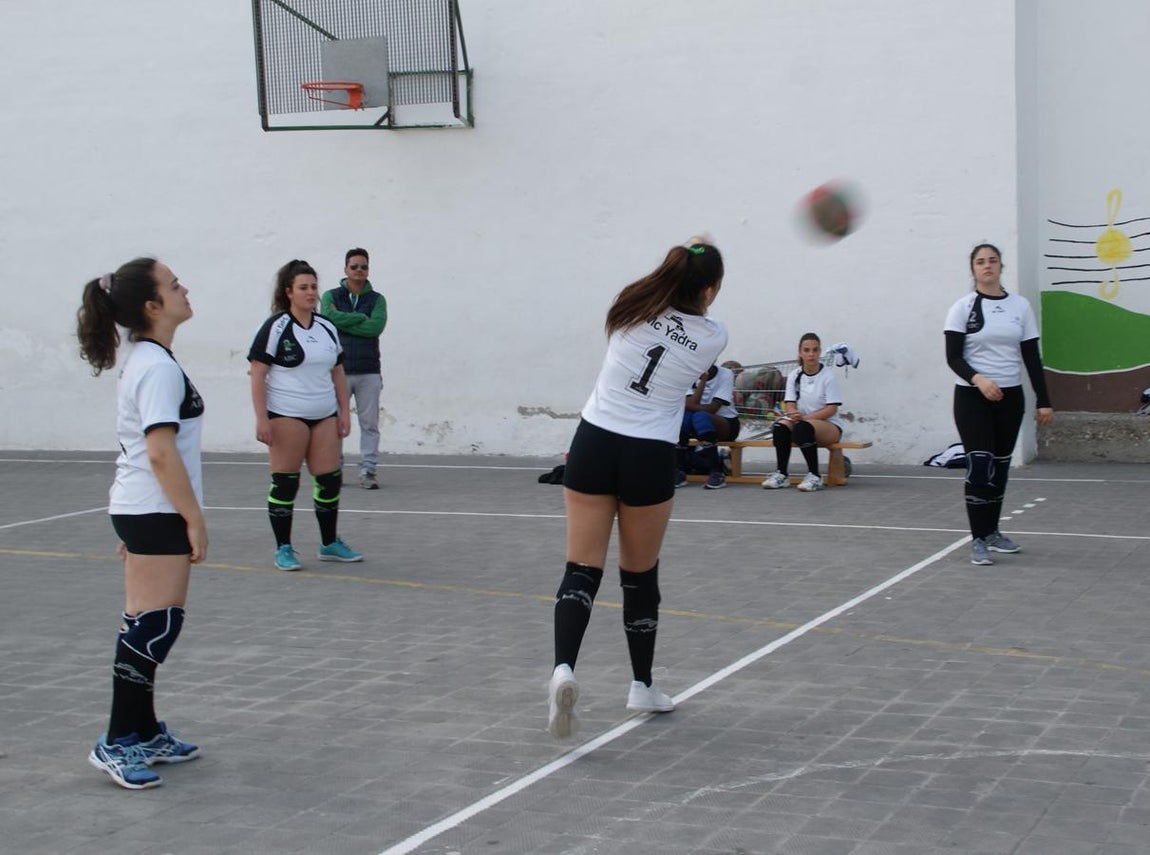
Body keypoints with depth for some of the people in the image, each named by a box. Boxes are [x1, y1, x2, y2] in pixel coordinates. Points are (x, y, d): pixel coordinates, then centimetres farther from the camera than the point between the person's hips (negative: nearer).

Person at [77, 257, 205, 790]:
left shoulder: (143, 361, 14)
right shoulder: (160, 367, -17)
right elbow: (161, 452, -22)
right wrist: (194, 519, -19)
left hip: (138, 509, 10)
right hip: (158, 512, -10)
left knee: (145, 624, 13)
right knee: (157, 624, -8)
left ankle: (144, 734, 20)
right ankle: (117, 744, -4)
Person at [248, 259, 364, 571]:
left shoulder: (327, 328, 12)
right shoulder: (276, 327, -6)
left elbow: (337, 372, 19)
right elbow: (258, 374, -9)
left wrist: (344, 412, 11)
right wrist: (261, 419, -15)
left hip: (324, 416, 6)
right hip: (286, 416, -6)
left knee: (330, 480, 7)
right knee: (284, 482, -1)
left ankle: (330, 543, 21)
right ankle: (283, 549, 8)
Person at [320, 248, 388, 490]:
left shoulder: (377, 299, 8)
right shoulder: (331, 296, 7)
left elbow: (376, 326, -10)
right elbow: (329, 317, -15)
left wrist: (343, 321, -9)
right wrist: (360, 317, -9)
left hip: (368, 372, 1)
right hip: (339, 370, -1)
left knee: (370, 424, 0)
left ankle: (368, 472, 4)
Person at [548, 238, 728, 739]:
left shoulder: (632, 305, -3)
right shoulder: (712, 339, -5)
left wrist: (686, 257, 25)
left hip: (593, 445, 1)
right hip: (650, 458, -1)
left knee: (581, 570, 0)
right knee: (640, 576, 16)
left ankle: (563, 669, -22)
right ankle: (642, 687, 27)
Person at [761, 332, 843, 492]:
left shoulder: (828, 376, -6)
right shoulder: (794, 376, 7)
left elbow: (831, 409, -12)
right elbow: (789, 404, 2)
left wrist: (805, 417, -25)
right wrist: (793, 413, -24)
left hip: (830, 426, -4)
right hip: (802, 421, 4)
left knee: (803, 427, -36)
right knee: (780, 426, -26)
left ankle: (814, 476, -31)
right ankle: (781, 474, -21)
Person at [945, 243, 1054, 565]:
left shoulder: (1020, 306, 5)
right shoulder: (963, 308, -3)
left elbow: (1031, 357, 6)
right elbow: (953, 357, -8)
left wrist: (1043, 401, 1)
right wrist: (978, 379, -26)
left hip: (1010, 397, 3)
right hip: (972, 398, -3)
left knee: (1000, 467, 10)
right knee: (979, 466, -11)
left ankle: (992, 532, 24)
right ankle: (979, 541, -7)